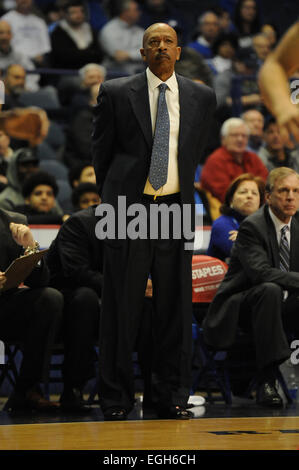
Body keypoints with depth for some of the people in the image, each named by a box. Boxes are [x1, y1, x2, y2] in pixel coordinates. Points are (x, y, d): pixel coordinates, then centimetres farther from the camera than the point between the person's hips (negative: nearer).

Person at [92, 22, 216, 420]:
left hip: (175, 208, 2)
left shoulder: (201, 98, 8)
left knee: (175, 307, 3)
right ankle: (116, 399, 8)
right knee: (121, 307, 0)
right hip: (128, 208, -2)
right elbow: (101, 152, 10)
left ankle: (173, 398, 11)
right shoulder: (115, 93, 1)